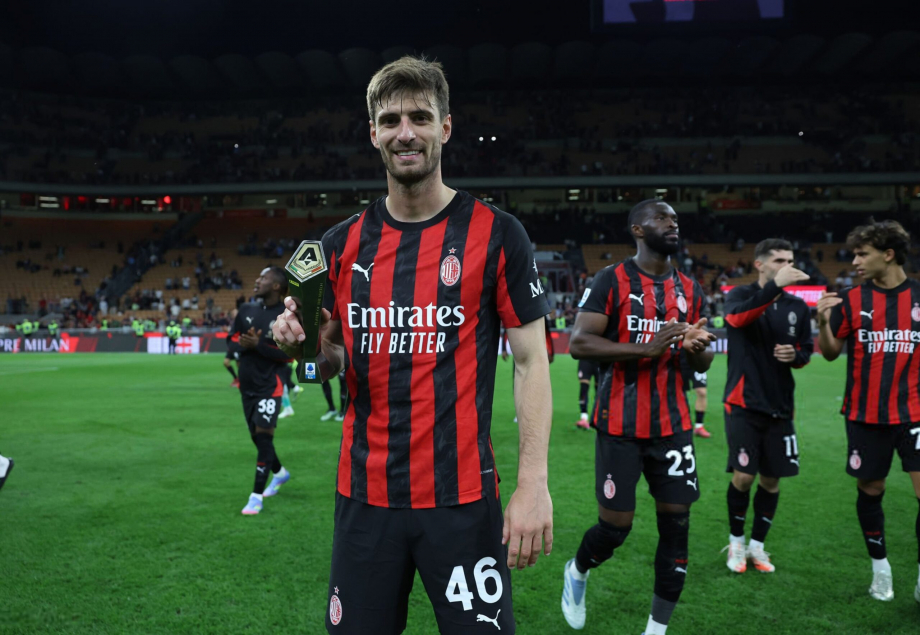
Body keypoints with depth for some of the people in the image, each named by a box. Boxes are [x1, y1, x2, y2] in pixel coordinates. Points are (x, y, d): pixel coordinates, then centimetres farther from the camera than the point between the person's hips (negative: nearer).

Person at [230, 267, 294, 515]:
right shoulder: (248, 309, 5)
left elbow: (290, 354, -15)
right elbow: (232, 337, 15)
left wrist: (259, 346, -22)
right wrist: (241, 345, -4)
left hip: (270, 385, -7)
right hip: (248, 384, 7)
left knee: (264, 435, -12)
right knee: (256, 436, 16)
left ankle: (256, 495, -3)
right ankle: (280, 472, 41)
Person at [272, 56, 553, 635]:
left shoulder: (497, 234, -5)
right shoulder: (342, 244, 6)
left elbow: (532, 361, -5)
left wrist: (534, 484, -12)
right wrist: (303, 343, -9)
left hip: (461, 497, -3)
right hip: (365, 495, 4)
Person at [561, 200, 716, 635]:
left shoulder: (689, 289, 10)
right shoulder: (612, 280, -6)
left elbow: (702, 365, 15)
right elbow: (579, 343, -16)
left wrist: (698, 349, -10)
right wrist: (647, 348, -24)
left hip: (672, 425, 5)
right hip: (620, 426, -5)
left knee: (676, 523, 3)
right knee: (616, 525, 0)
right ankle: (576, 572, 34)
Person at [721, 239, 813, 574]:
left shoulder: (798, 306, 7)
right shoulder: (740, 294, -5)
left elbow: (806, 350, 15)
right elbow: (737, 318, -28)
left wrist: (795, 355, -9)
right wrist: (775, 286, -37)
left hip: (780, 406, 4)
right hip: (744, 403, -4)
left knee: (771, 479, 7)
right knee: (743, 475, -6)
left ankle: (757, 545, 25)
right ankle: (736, 542, 18)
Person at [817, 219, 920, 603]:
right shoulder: (850, 300, -1)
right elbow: (830, 353, 1)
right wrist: (824, 322, -15)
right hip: (865, 414, 0)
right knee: (870, 490, 10)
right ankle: (880, 566, 30)